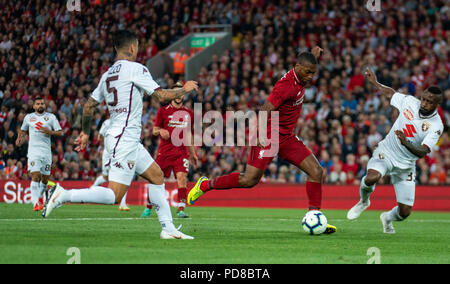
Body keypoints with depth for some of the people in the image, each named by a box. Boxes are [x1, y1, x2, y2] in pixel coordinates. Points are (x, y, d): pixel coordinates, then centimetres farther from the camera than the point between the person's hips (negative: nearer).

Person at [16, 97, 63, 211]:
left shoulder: (51, 117, 7)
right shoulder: (28, 117, 12)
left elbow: (60, 132, 6)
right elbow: (23, 130, 28)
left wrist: (50, 132, -12)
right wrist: (20, 138, 8)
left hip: (46, 151, 1)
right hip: (33, 151, -1)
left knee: (45, 178, 5)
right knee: (35, 176, -16)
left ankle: (40, 195, 34)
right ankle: (35, 202, -20)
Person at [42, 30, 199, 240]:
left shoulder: (108, 74, 14)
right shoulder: (135, 68, -9)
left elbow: (89, 105, 18)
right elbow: (161, 95, -11)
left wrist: (85, 132, 31)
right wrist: (185, 90, 6)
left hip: (129, 140, 10)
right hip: (125, 138, -10)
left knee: (157, 176, 15)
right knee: (114, 196, -13)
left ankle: (168, 228, 13)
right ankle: (64, 195, -17)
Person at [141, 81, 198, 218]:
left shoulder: (189, 113, 14)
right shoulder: (163, 111, 4)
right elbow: (154, 130, 7)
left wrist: (192, 154, 22)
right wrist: (160, 131, -17)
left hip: (181, 151, 1)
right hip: (164, 150, -1)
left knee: (182, 176, -17)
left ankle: (181, 209, -19)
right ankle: (148, 207, 17)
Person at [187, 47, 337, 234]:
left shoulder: (300, 80, 5)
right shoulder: (286, 85, -23)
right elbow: (265, 110, -30)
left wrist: (313, 56, 19)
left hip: (287, 138, 9)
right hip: (269, 137, -8)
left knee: (316, 171, -5)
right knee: (250, 180, -10)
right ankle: (205, 185, 10)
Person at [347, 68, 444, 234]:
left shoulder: (436, 126, -17)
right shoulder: (410, 102, -8)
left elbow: (422, 152, -28)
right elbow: (390, 93, 15)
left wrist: (406, 144, -45)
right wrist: (375, 83, 19)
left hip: (406, 164, 0)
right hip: (386, 153, 0)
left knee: (405, 212, -4)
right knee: (372, 178, -34)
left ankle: (388, 218, 36)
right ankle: (364, 201, 2)